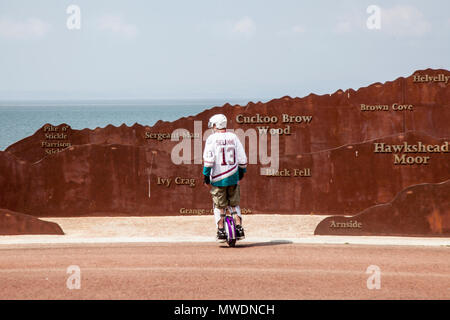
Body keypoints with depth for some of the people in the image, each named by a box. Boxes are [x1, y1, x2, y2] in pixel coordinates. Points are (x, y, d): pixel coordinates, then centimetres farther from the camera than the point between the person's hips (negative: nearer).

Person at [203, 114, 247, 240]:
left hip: (218, 177, -3)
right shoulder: (233, 137, 5)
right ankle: (239, 228, 7)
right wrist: (242, 171, 21)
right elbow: (242, 157, 7)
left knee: (219, 206, 6)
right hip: (233, 177, 3)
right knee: (234, 204, 15)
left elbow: (208, 158, -13)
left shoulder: (212, 138, -6)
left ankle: (221, 231, 3)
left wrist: (206, 174, -6)